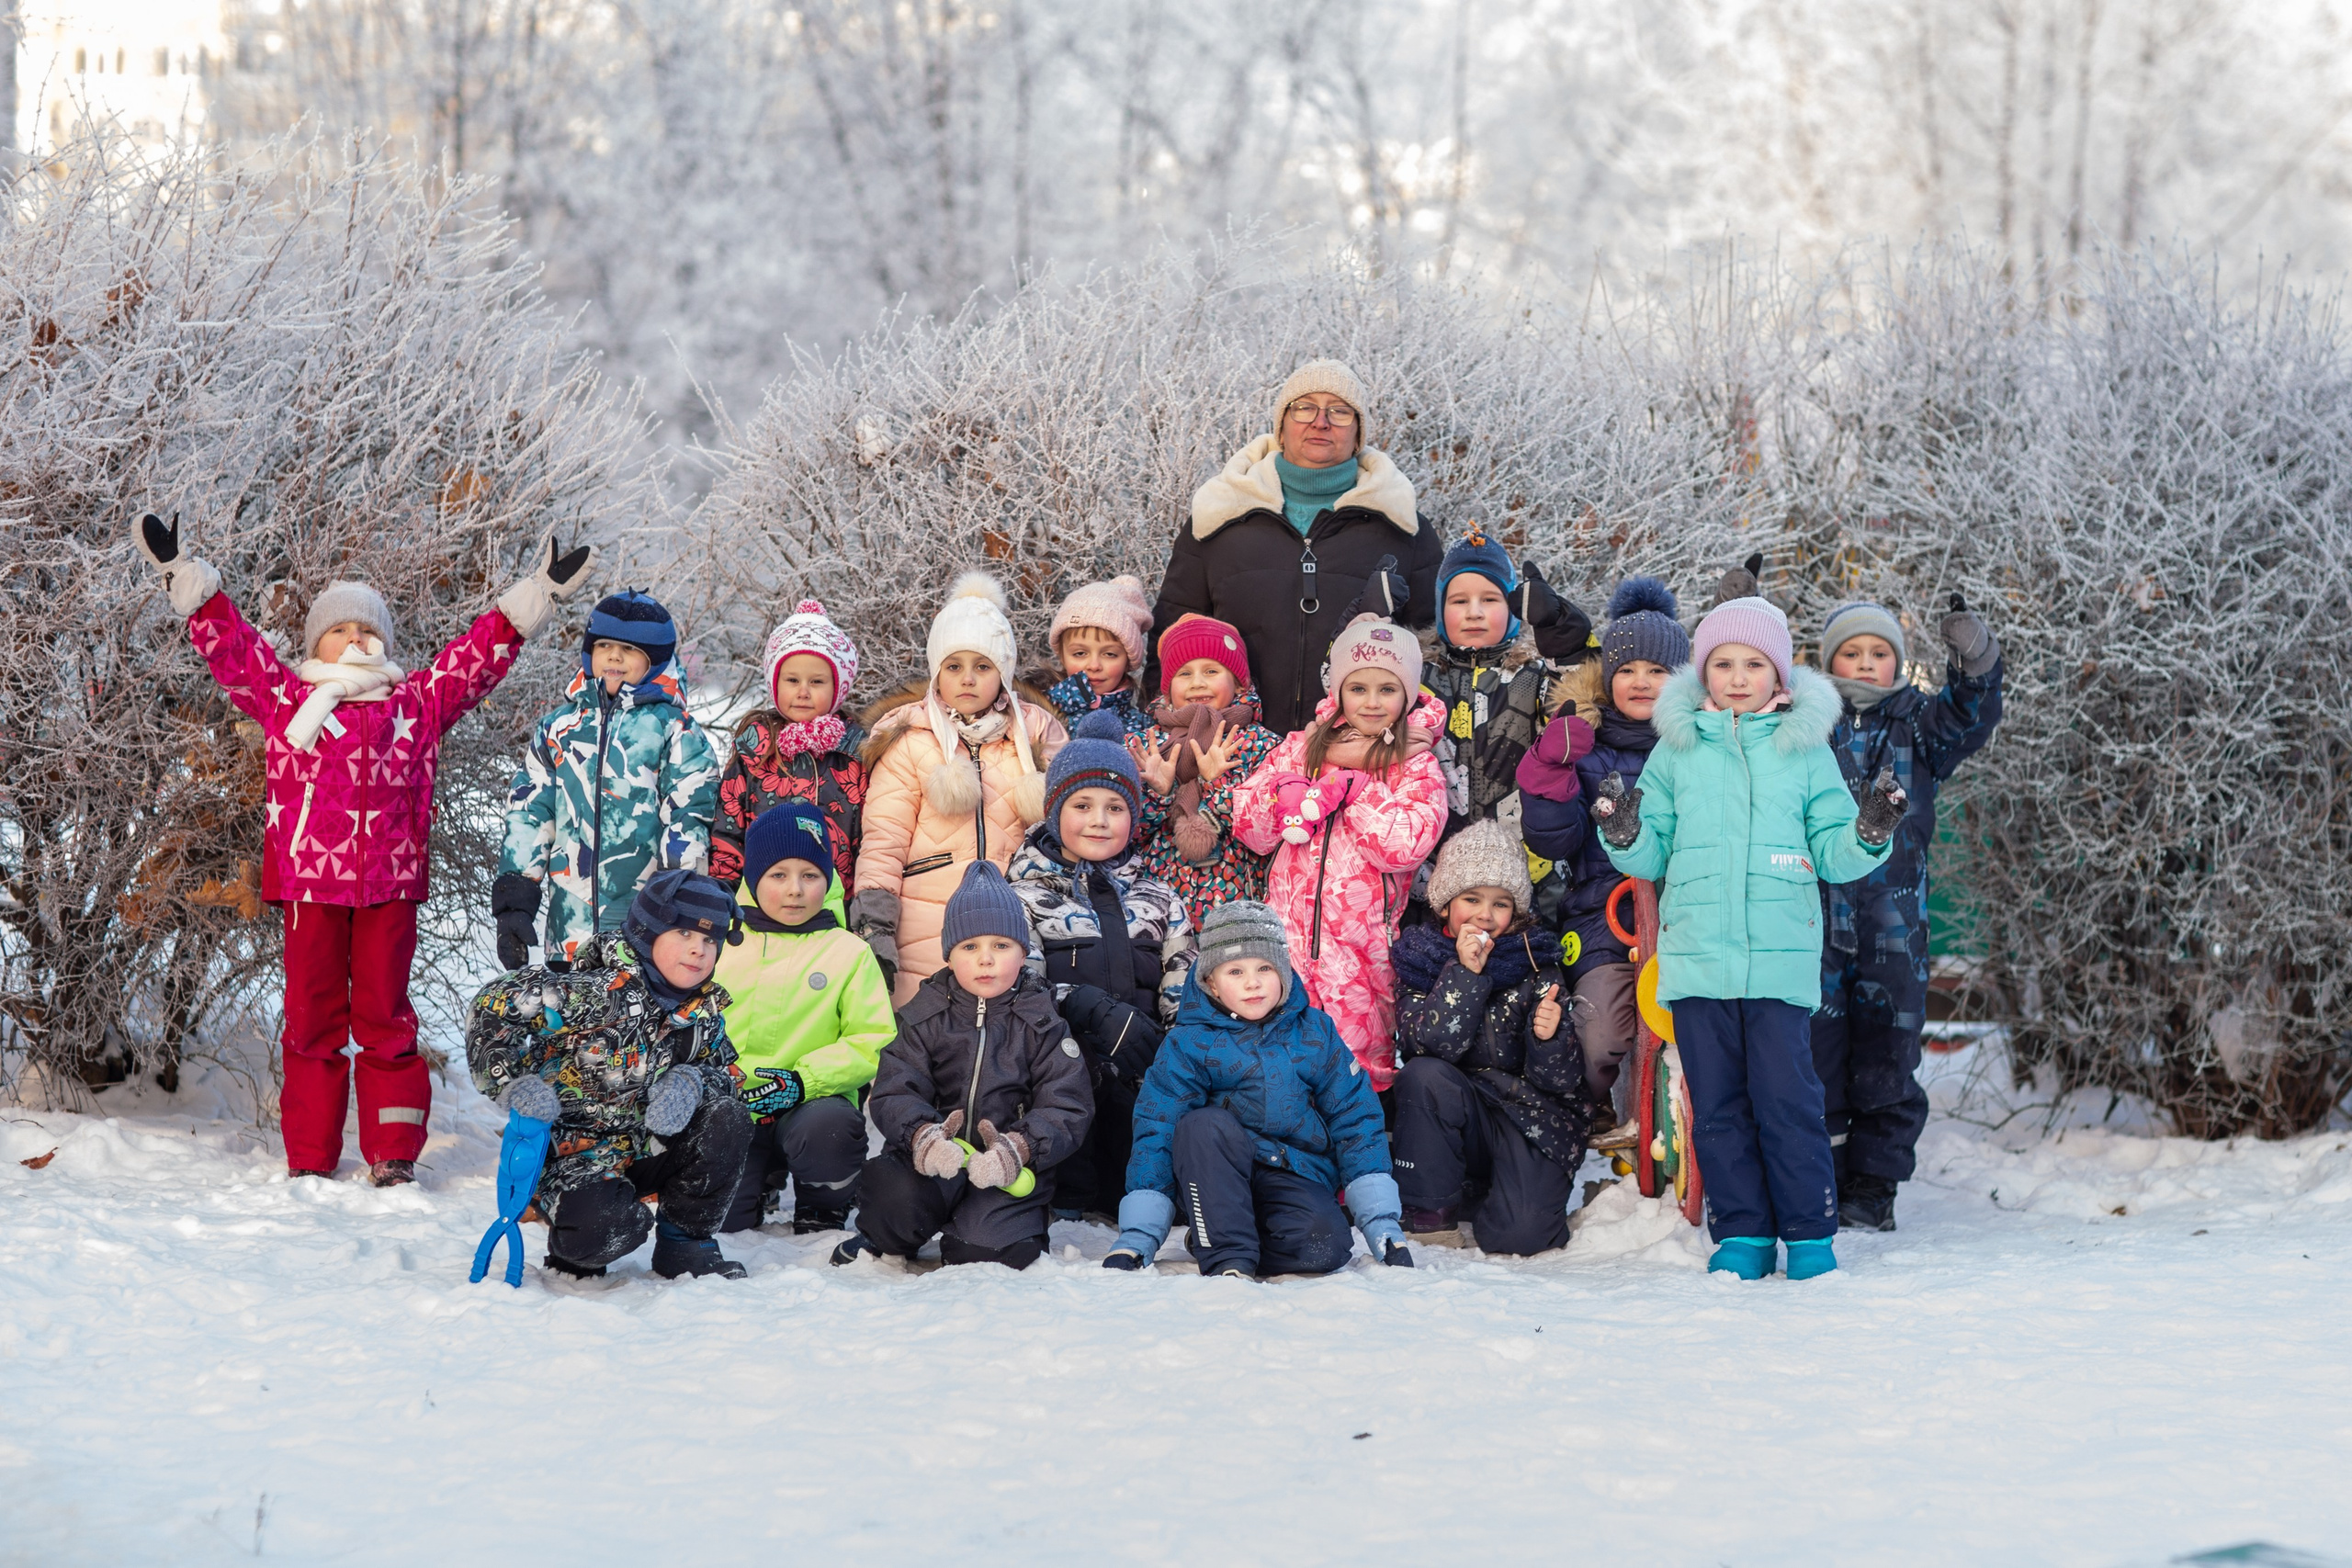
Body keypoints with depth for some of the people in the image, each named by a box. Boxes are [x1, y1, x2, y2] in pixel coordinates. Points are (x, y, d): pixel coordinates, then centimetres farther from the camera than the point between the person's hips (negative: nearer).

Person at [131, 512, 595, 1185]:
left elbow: (480, 654, 18)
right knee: (312, 1016, 3)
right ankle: (310, 1158, 9)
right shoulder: (285, 699, 13)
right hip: (309, 879, -1)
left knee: (385, 1016, 2)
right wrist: (186, 575, 9)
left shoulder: (417, 703, 16)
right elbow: (228, 642, 12)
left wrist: (536, 593, 17)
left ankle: (393, 1154, 6)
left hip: (390, 882, 1)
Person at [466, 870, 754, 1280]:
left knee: (728, 1121, -16)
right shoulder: (604, 992, -20)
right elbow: (492, 1007, -21)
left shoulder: (704, 1015, 1)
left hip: (648, 1149, 6)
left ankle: (683, 1242, 2)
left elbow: (725, 1071, 10)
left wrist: (692, 1081, -14)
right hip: (575, 1153, -6)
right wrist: (513, 1084, -29)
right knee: (609, 1230, -34)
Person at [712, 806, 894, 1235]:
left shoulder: (849, 953, 4)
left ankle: (822, 1216, -5)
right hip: (732, 1110, 2)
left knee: (828, 1124, -37)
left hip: (812, 1106, -1)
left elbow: (871, 1042, -3)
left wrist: (804, 1080, -17)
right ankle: (763, 1182, 20)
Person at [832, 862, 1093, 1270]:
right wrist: (921, 1134, -30)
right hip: (932, 1161, 1)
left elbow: (1067, 1109, -5)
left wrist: (1019, 1148, -27)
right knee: (895, 1201, -32)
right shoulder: (924, 1017, 5)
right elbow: (893, 1094, -5)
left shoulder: (1041, 1023, 3)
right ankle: (882, 1239, 6)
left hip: (1010, 1171, -1)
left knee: (985, 1248, -28)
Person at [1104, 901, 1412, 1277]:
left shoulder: (1315, 1034, 4)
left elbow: (1355, 1120, 6)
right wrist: (1136, 1239, -13)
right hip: (1214, 1180, -1)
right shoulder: (1187, 1045, -2)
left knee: (1324, 1249, -31)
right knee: (1203, 1125, -32)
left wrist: (1384, 1226, 0)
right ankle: (1227, 1259, -28)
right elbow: (1157, 1133, -5)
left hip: (1296, 1179, 1)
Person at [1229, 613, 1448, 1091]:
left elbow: (1406, 844, -14)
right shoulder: (1301, 749, 13)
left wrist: (1350, 782, -9)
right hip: (1289, 931, 3)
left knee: (1360, 1057, -3)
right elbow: (1247, 823, 8)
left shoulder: (1417, 768, 3)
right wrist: (1286, 788, -12)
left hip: (1363, 942, -3)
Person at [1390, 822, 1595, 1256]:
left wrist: (1549, 1037, -28)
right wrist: (1466, 973, -25)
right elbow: (1430, 1045, -17)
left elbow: (1562, 1081, -7)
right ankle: (1429, 1213, -12)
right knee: (1422, 1075, -31)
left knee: (1519, 1233, -26)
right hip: (1453, 1121, 1)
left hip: (1533, 1118, -1)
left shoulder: (1535, 963, -3)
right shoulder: (1417, 955, -1)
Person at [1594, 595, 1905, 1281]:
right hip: (1697, 958, 2)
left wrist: (1869, 836, -11)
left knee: (1786, 1097, -6)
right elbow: (1653, 854, 12)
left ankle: (1810, 1234, 4)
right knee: (1717, 1104, 5)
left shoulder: (1805, 747, 8)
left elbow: (1832, 853, 9)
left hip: (1780, 958, -2)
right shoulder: (1677, 748, 10)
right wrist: (1624, 835, -10)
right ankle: (1742, 1235, 13)